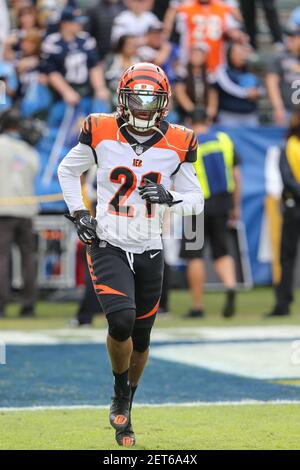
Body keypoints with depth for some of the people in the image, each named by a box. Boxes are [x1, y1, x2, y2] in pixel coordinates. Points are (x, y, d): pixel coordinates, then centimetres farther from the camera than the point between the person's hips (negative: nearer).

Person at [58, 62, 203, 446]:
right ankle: (120, 396, 1)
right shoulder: (100, 133, -7)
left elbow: (196, 200, 5)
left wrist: (169, 197, -16)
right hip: (107, 246, -3)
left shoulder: (177, 145, -3)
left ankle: (124, 414, 32)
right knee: (121, 320, -25)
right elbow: (67, 170, 12)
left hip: (149, 251, 3)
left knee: (140, 339, 11)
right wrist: (78, 213, 0)